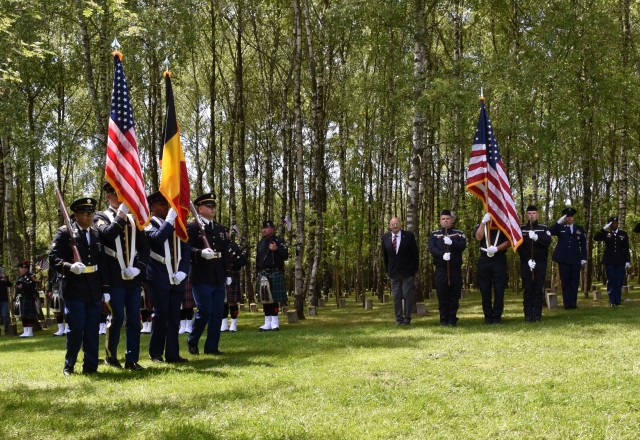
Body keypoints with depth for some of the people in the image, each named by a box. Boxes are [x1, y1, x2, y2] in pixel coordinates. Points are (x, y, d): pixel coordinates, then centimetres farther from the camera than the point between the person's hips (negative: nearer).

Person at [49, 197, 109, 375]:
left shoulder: (97, 235, 14)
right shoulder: (64, 233, -2)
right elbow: (53, 258, -9)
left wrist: (105, 289, 11)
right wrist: (70, 267, -27)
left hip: (94, 290, 5)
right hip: (74, 289, -5)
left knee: (92, 329, 4)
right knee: (76, 327, -5)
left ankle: (90, 366, 10)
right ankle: (69, 365, 11)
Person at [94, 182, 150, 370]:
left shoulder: (133, 219, 16)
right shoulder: (101, 217, 3)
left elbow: (144, 247, 12)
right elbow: (109, 233, -21)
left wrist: (138, 268, -2)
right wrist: (122, 213, -22)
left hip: (133, 278, 4)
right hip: (114, 278, -4)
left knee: (134, 319, 3)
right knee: (117, 318, -3)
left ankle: (132, 360, 8)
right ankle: (110, 355, 15)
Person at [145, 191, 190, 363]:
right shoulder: (149, 224, -1)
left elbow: (186, 250, 13)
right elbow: (158, 237, -23)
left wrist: (183, 272, -1)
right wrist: (170, 219, -21)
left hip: (177, 278, 5)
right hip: (158, 277, -5)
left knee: (174, 316, 4)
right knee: (160, 314, -3)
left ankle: (172, 353, 8)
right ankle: (155, 353, 7)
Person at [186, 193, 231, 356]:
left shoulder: (220, 229, 18)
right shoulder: (192, 227, -4)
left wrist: (227, 273, 15)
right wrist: (201, 253, -30)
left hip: (218, 277, 7)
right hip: (201, 277, -7)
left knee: (218, 312, 5)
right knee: (205, 310, -9)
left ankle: (212, 346, 11)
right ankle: (192, 341, 12)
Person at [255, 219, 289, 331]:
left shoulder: (279, 240, 1)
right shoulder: (261, 243, 17)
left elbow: (285, 256, -6)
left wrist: (276, 249, -22)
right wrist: (258, 273, 15)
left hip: (275, 273, -5)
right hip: (263, 274, 5)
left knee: (274, 298, -6)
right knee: (264, 298, 4)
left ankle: (275, 322, -1)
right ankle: (267, 323, 9)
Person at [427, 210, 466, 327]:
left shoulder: (459, 234, 11)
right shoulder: (434, 234, 10)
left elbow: (463, 246, -6)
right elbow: (431, 248, -6)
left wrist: (452, 243, -24)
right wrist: (442, 254, -23)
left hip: (456, 269, 1)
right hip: (441, 269, 0)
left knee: (455, 295, 3)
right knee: (442, 295, 0)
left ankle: (452, 319, 11)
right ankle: (444, 320, 7)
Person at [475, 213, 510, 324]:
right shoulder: (481, 226, 13)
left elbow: (508, 242, -1)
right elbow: (478, 237, -7)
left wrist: (496, 248, -16)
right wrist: (483, 222, -13)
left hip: (499, 259, -1)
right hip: (484, 260, 1)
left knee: (499, 290, -3)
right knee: (485, 290, 3)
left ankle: (497, 316, 3)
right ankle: (488, 316, 9)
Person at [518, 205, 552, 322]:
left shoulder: (544, 228, 8)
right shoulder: (521, 228, 5)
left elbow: (548, 241, -9)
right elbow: (519, 245, -4)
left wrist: (537, 237, -28)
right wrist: (528, 260, -14)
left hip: (541, 263, 1)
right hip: (526, 263, -1)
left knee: (539, 289, 0)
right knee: (527, 289, -1)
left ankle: (538, 315, 2)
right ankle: (528, 315, 0)